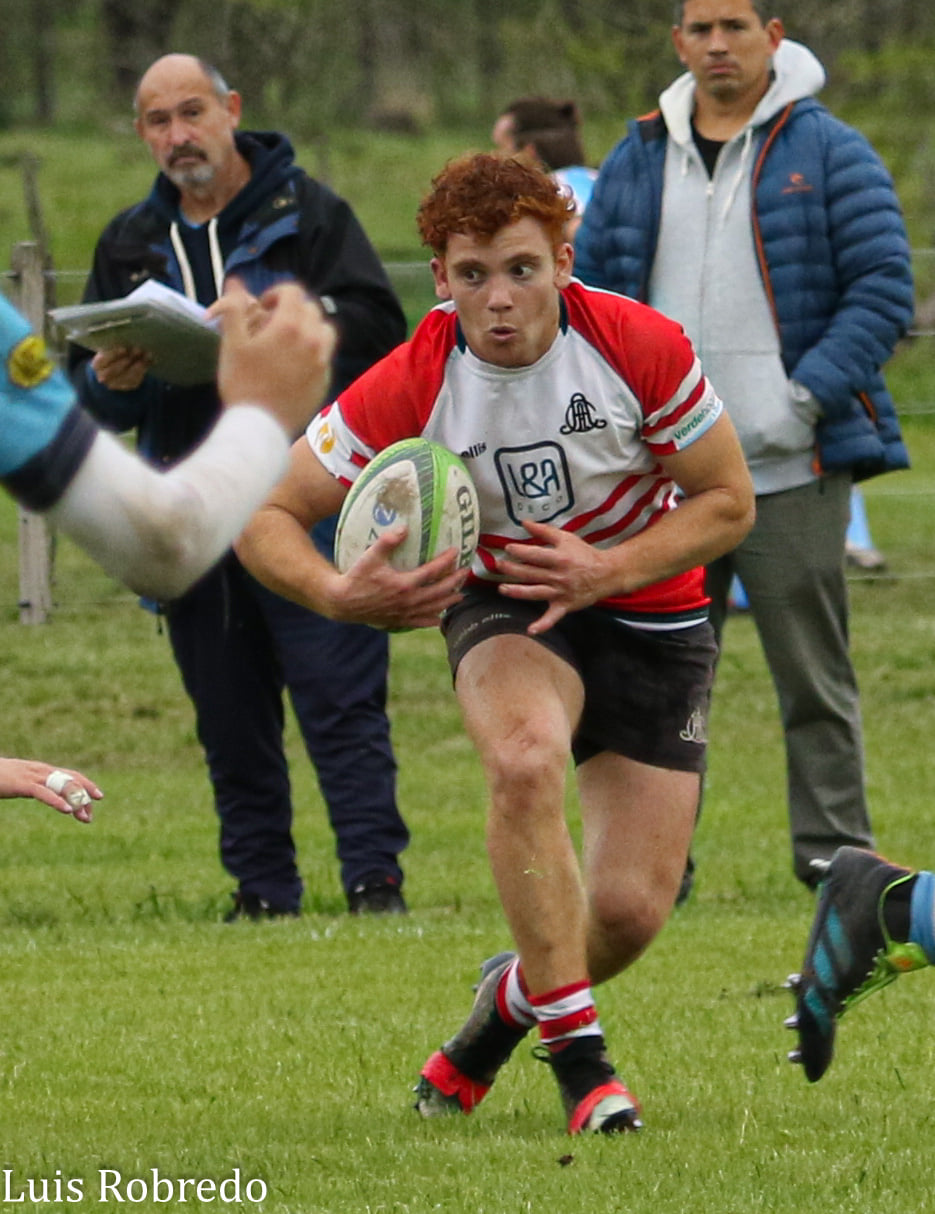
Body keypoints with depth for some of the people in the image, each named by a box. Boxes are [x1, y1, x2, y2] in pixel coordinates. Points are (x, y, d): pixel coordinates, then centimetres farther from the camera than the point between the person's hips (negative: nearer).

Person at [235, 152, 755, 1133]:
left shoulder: (641, 347, -20)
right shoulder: (410, 388, -21)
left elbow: (728, 501, -9)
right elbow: (265, 516, -13)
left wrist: (605, 570, -24)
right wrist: (340, 595, -34)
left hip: (650, 614, 1)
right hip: (500, 604, -1)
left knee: (631, 909, -9)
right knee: (526, 758, -37)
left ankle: (507, 1006, 27)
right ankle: (574, 1050, -26)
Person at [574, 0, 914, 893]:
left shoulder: (828, 154, 0)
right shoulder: (637, 163, 12)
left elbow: (883, 291, -4)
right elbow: (587, 292, 17)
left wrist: (808, 399, -14)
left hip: (792, 473, -4)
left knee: (812, 675, -1)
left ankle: (834, 853, 4)